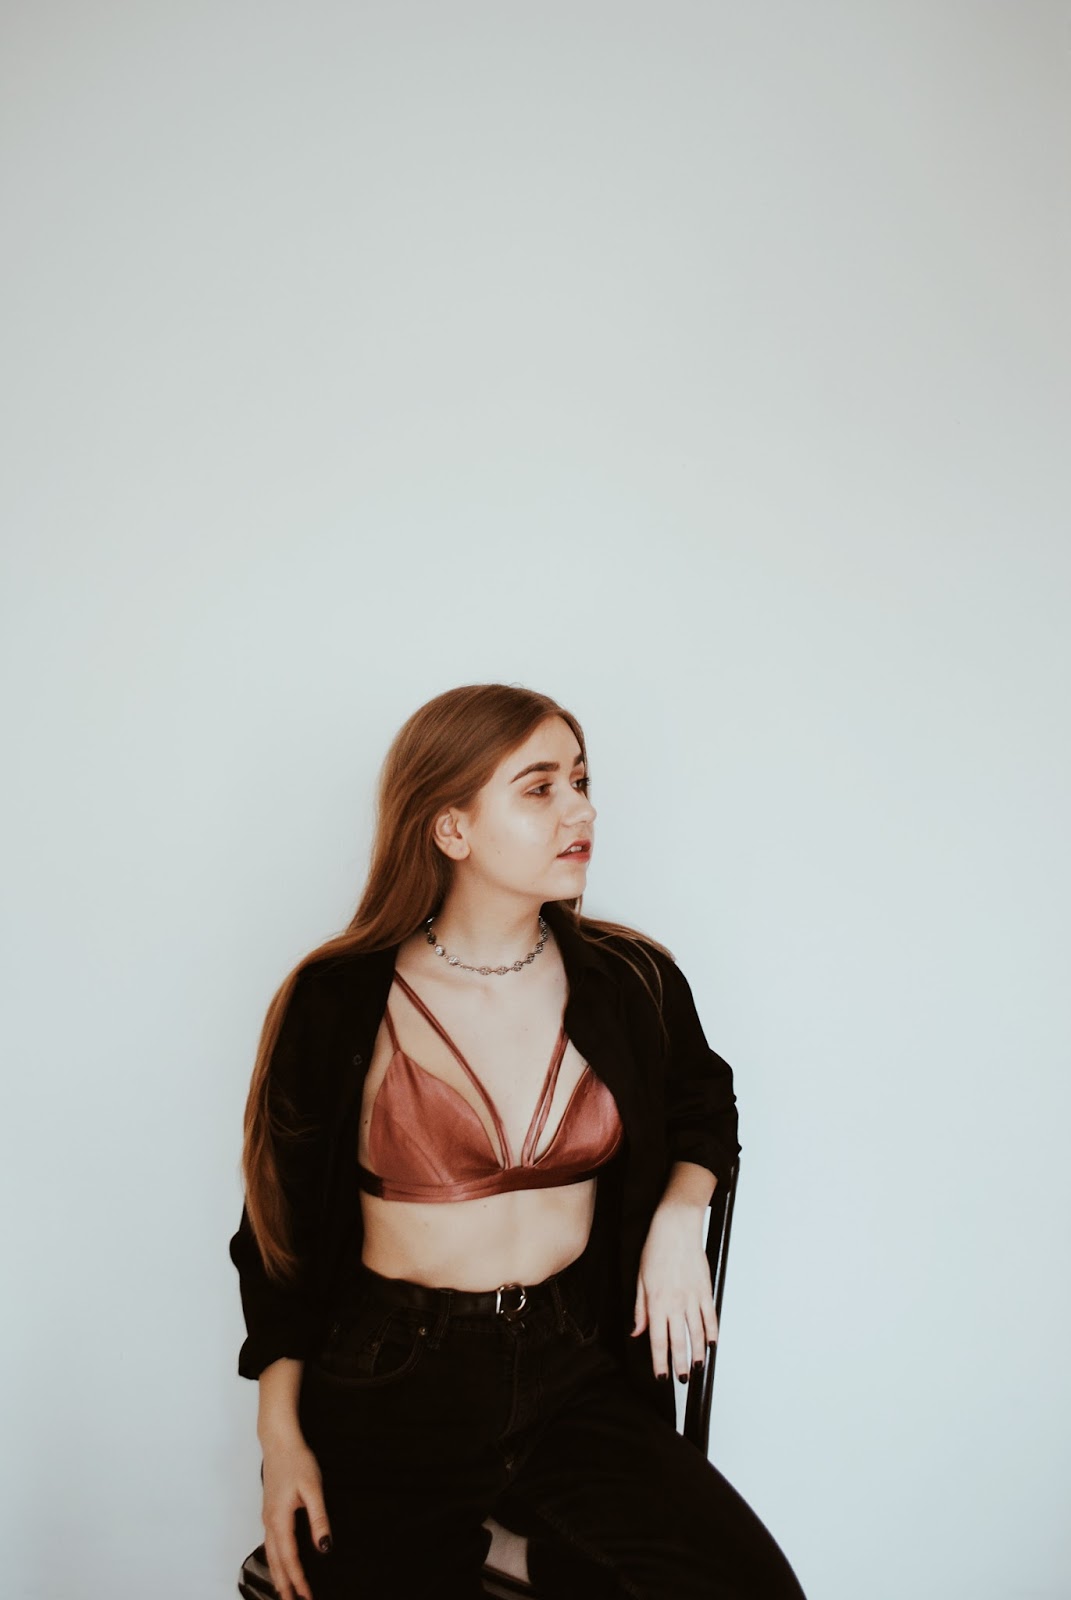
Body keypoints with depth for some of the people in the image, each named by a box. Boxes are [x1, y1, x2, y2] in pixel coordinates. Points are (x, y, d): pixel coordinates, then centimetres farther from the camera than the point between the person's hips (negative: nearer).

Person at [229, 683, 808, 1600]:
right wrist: (281, 1437, -1)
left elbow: (705, 1101, 19)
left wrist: (679, 1219, 0)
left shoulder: (630, 984, -2)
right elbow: (281, 1227, 1)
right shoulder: (340, 1005, -9)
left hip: (573, 1376, 2)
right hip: (388, 1390, -2)